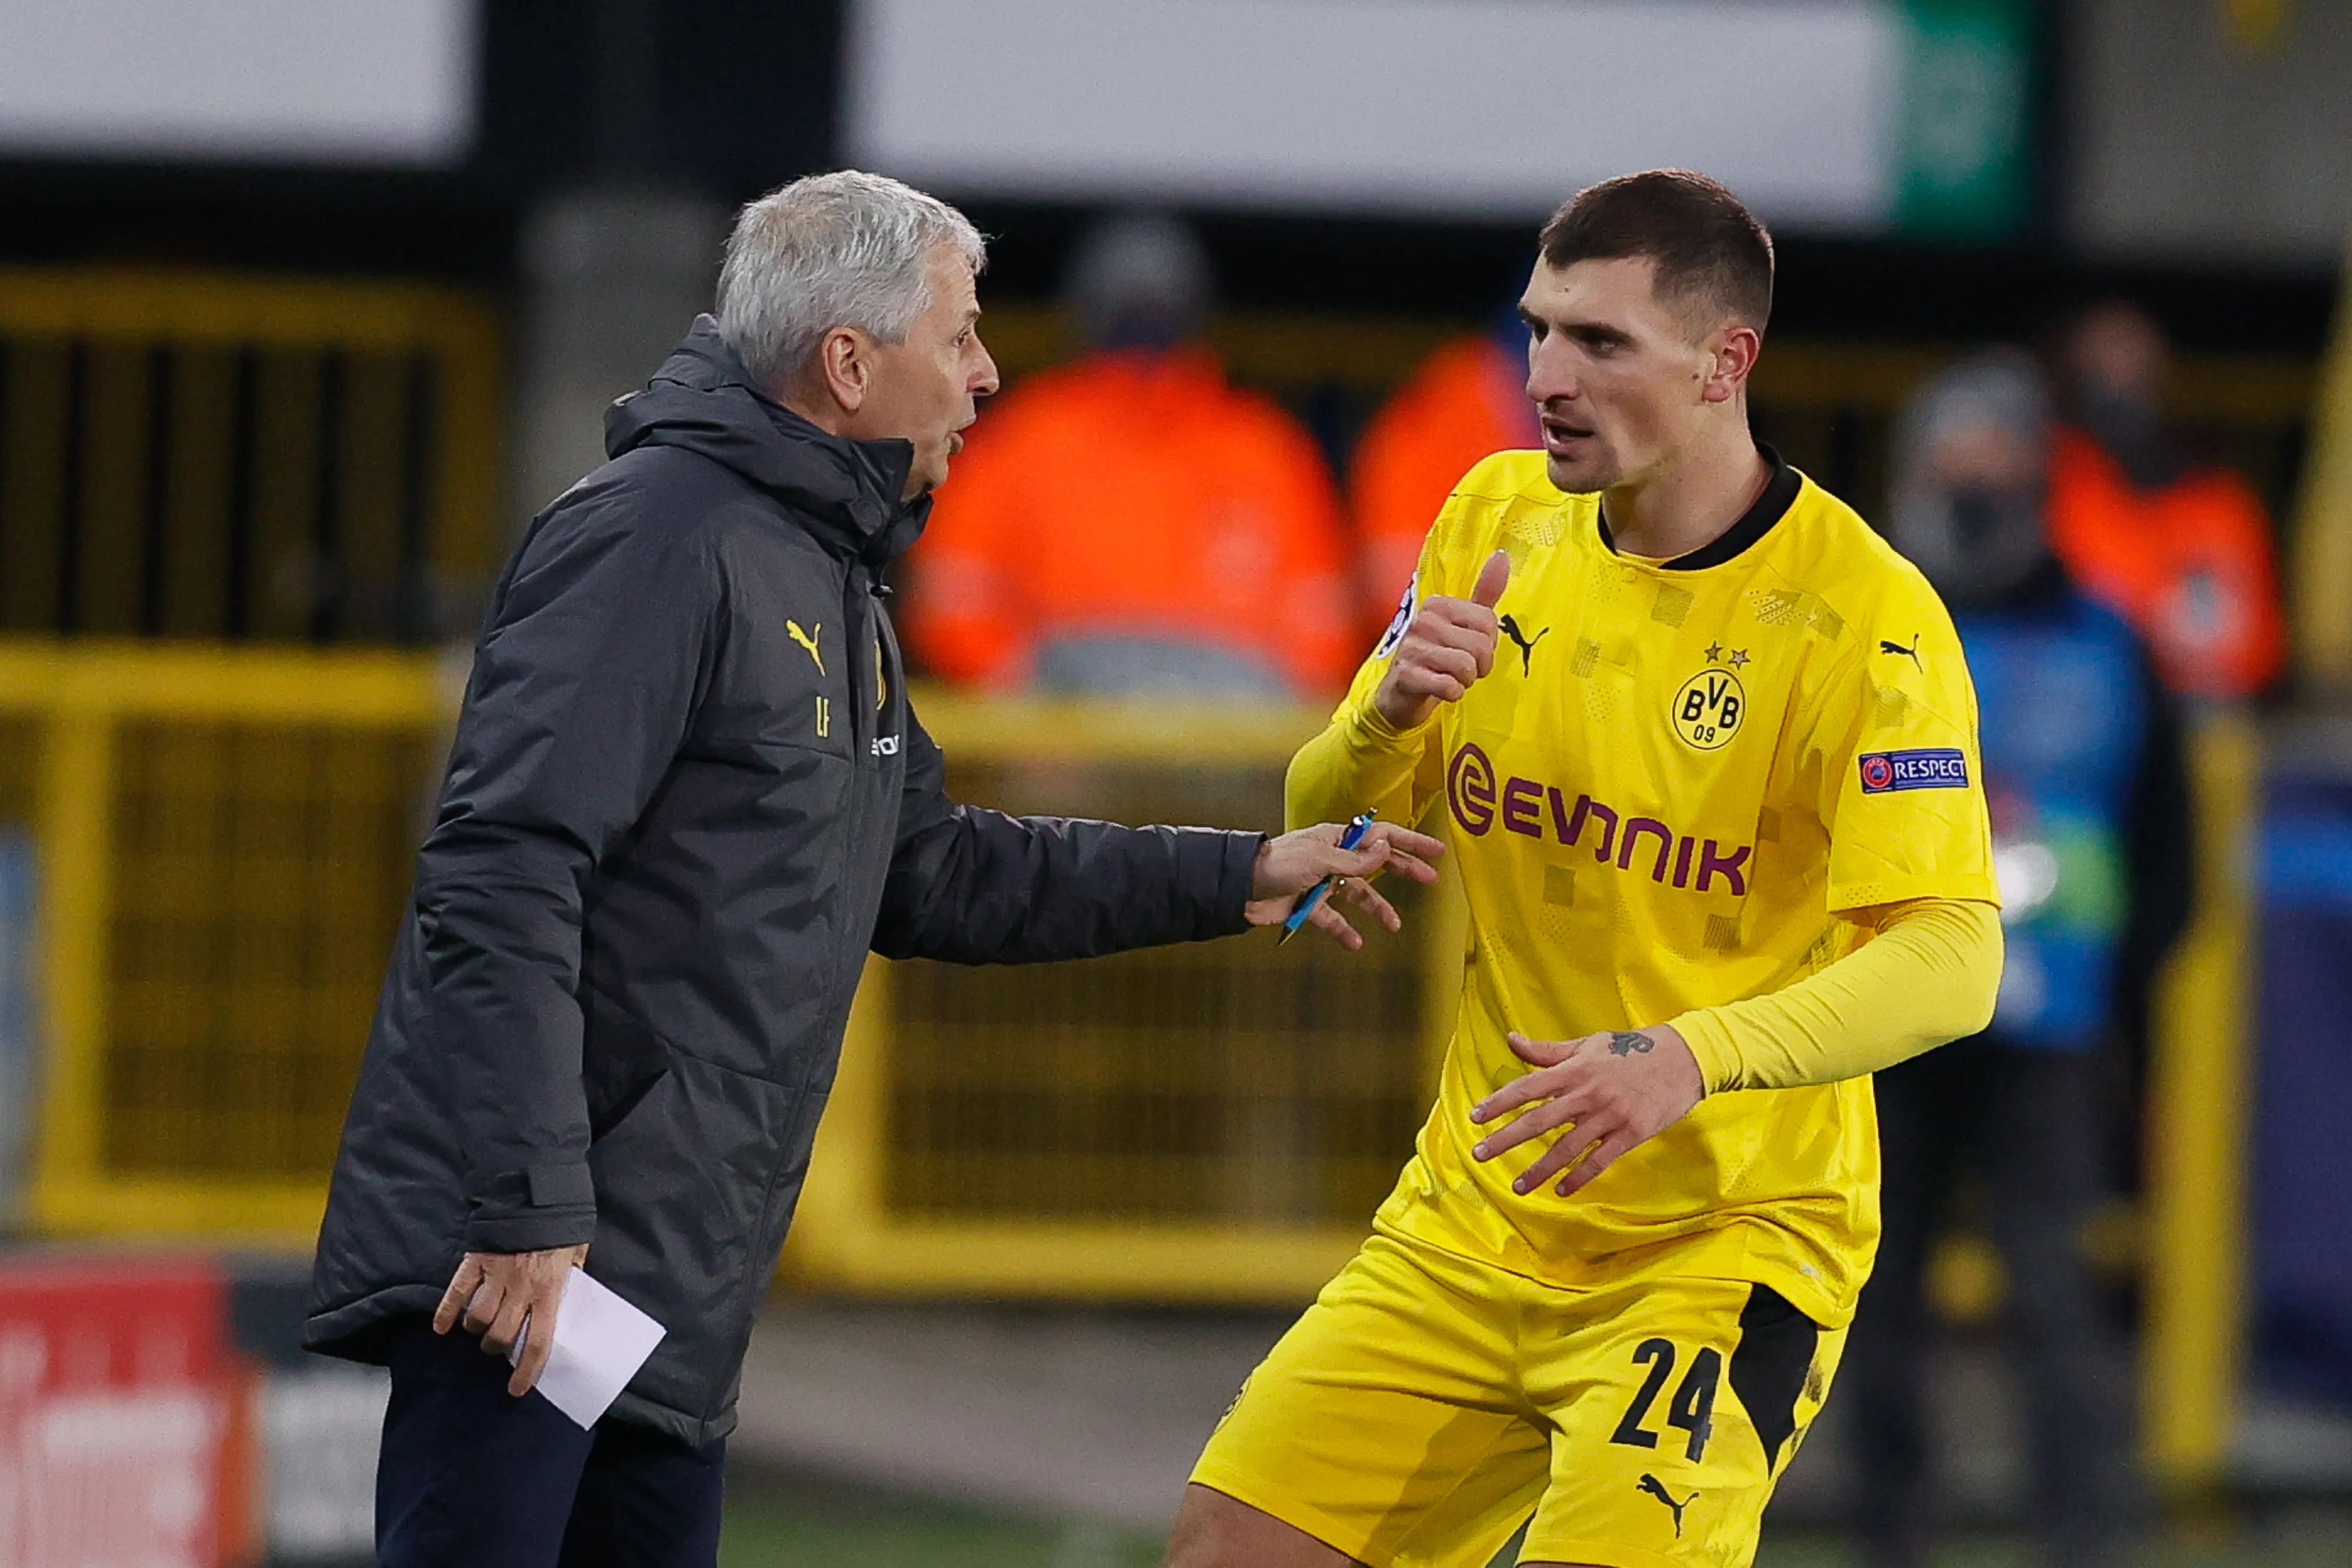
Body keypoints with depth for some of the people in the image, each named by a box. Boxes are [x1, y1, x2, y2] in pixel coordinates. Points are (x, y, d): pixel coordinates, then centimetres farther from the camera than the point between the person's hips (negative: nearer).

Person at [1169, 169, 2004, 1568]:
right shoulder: (1499, 522, 3)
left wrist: (1691, 1059, -40)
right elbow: (1323, 831, 8)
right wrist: (1388, 716, -16)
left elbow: (1953, 961, -24)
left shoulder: (1866, 620, -16)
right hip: (1475, 1223, 6)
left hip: (1725, 1240, -6)